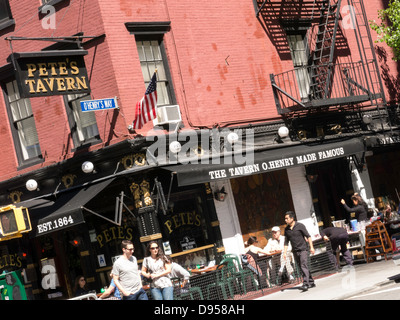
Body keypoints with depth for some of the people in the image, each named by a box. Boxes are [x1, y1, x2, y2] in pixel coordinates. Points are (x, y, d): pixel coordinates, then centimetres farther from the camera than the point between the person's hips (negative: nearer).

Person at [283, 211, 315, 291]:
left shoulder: (300, 226, -7)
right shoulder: (286, 229, 7)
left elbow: (308, 236, -5)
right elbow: (286, 242, 13)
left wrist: (311, 247, -10)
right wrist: (285, 252, 5)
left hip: (303, 249, -5)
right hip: (295, 251, 5)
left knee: (304, 266, -16)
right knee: (301, 267, 8)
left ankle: (305, 284, -24)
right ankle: (311, 282, 20)